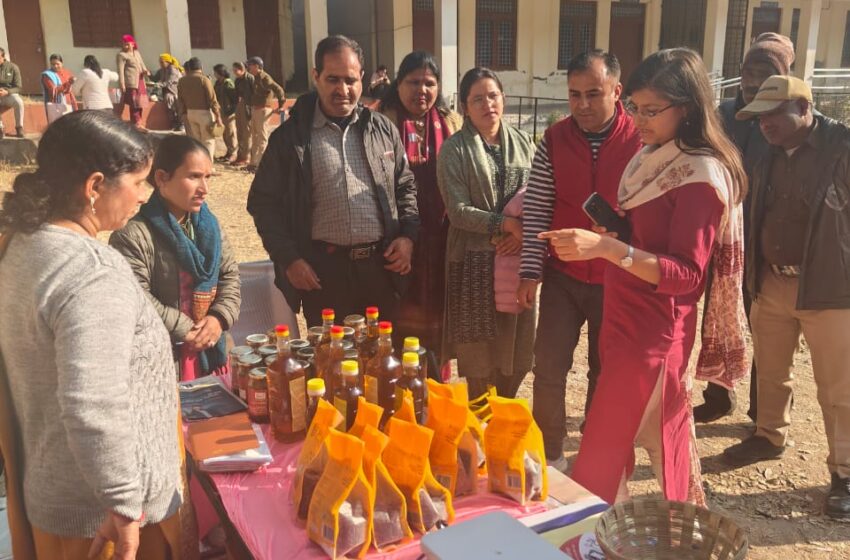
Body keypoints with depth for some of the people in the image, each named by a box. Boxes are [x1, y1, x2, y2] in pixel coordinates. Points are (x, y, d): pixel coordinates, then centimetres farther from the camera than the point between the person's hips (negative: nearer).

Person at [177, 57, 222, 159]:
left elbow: (180, 100, 7)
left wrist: (183, 114, 16)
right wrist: (218, 116, -11)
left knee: (195, 140, 15)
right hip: (204, 112, -5)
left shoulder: (182, 81, 5)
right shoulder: (204, 79, -12)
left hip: (190, 113, 5)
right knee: (208, 140, 1)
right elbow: (212, 99, -14)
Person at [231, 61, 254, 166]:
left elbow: (254, 94, -15)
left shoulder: (250, 78, -11)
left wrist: (251, 109, -19)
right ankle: (240, 155, 22)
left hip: (247, 108, -8)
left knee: (247, 133, -3)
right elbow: (236, 94, 18)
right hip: (239, 107, 8)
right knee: (239, 133, 13)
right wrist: (234, 106, 11)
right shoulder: (237, 80, 13)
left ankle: (246, 157, 2)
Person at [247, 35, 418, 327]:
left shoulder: (383, 129, 8)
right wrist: (288, 259, -6)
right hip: (322, 269, -2)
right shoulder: (291, 136, 0)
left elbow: (406, 186, 14)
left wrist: (407, 235, -1)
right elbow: (264, 202, 2)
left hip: (381, 265, 3)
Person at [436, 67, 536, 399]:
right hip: (475, 261, -3)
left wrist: (524, 231, -12)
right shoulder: (454, 150, -3)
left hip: (517, 257, 4)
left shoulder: (523, 143, 9)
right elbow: (457, 211, -10)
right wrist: (504, 224, -17)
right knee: (480, 354, 2)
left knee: (516, 351, 9)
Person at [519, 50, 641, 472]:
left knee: (605, 371, 14)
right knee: (548, 367, 2)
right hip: (562, 276, 1)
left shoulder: (641, 140, -9)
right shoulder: (554, 140, -3)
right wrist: (531, 271, -6)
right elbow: (536, 210, -2)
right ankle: (549, 454, 21)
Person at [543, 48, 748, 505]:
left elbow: (686, 274, -22)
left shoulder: (702, 175, -17)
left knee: (598, 460, -2)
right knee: (664, 436, 21)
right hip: (627, 318, 9)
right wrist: (610, 233, -4)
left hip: (653, 330, -9)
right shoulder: (652, 158, 8)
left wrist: (606, 247, -34)